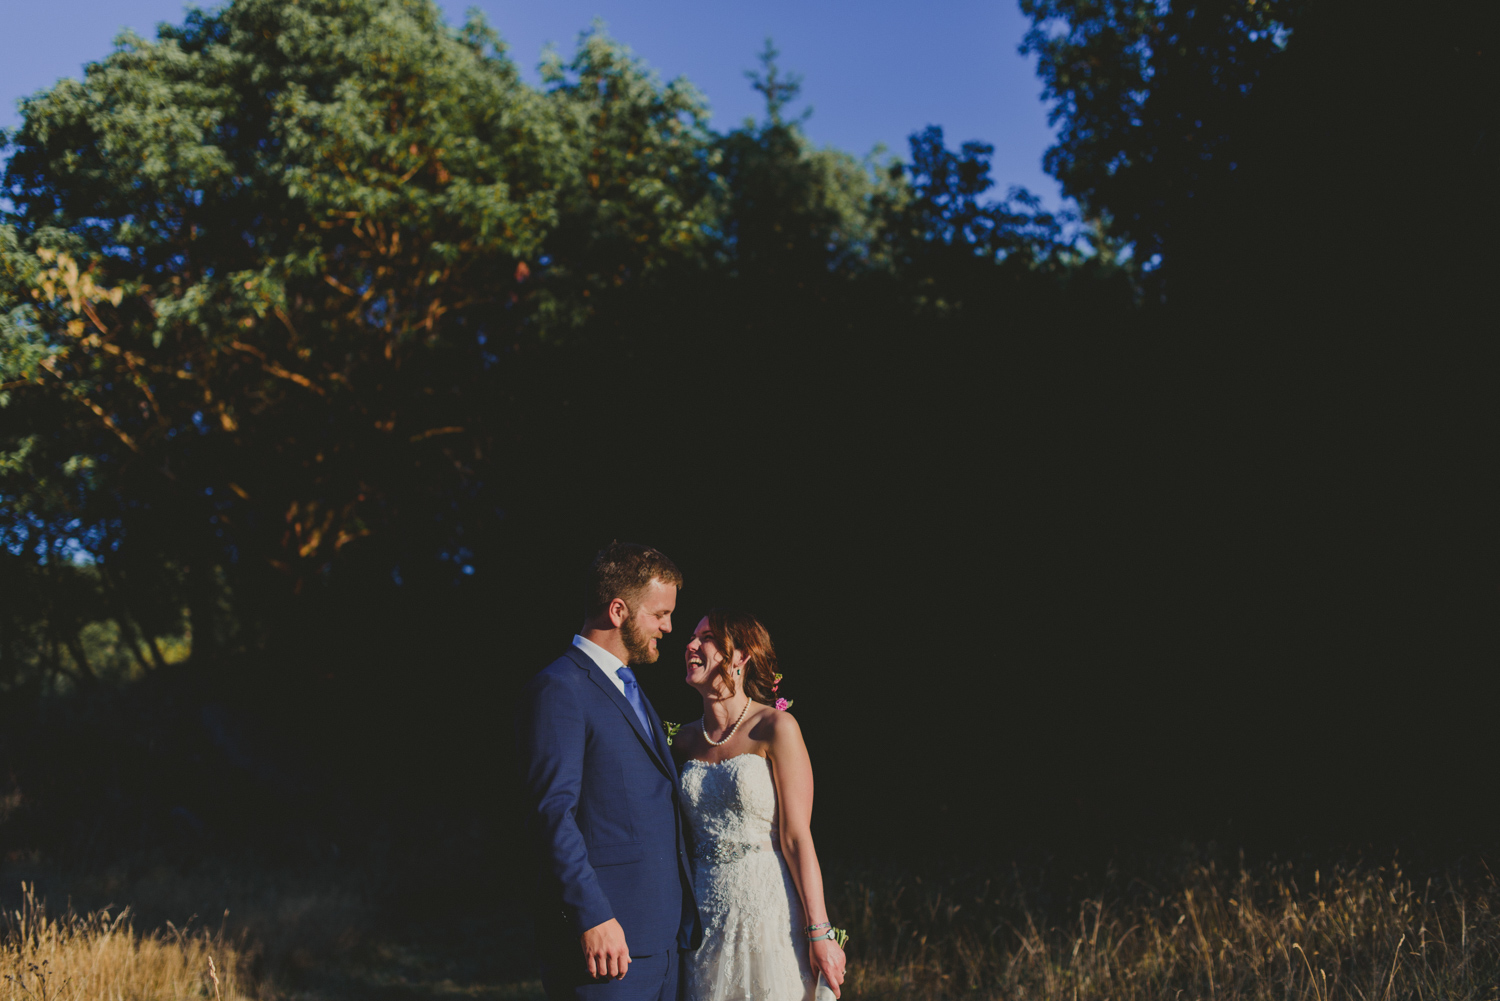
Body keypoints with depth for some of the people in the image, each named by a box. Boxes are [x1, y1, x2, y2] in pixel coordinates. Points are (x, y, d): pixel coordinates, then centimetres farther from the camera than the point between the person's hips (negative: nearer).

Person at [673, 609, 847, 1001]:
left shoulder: (776, 728, -8)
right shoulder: (685, 740, 7)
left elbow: (797, 837, -11)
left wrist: (820, 933, -13)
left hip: (770, 908, -5)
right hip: (706, 914, 5)